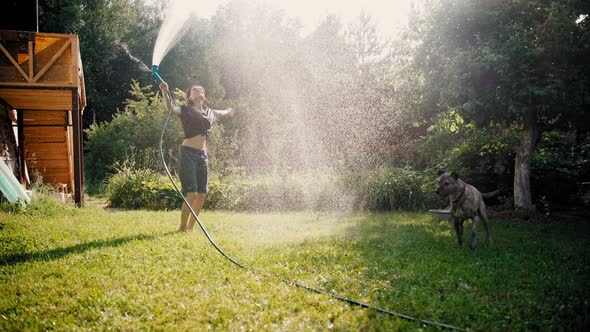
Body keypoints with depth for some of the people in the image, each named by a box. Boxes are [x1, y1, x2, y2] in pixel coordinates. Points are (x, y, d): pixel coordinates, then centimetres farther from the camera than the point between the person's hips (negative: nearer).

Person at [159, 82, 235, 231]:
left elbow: (219, 112, 40)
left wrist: (228, 111, 60)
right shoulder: (186, 110, 0)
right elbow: (170, 108, -21)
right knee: (192, 194, -13)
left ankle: (191, 226, 21)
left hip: (203, 155, 6)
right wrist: (165, 93, -38)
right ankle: (182, 227, 2)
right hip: (188, 153, -6)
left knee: (202, 194, 6)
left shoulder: (208, 112, 17)